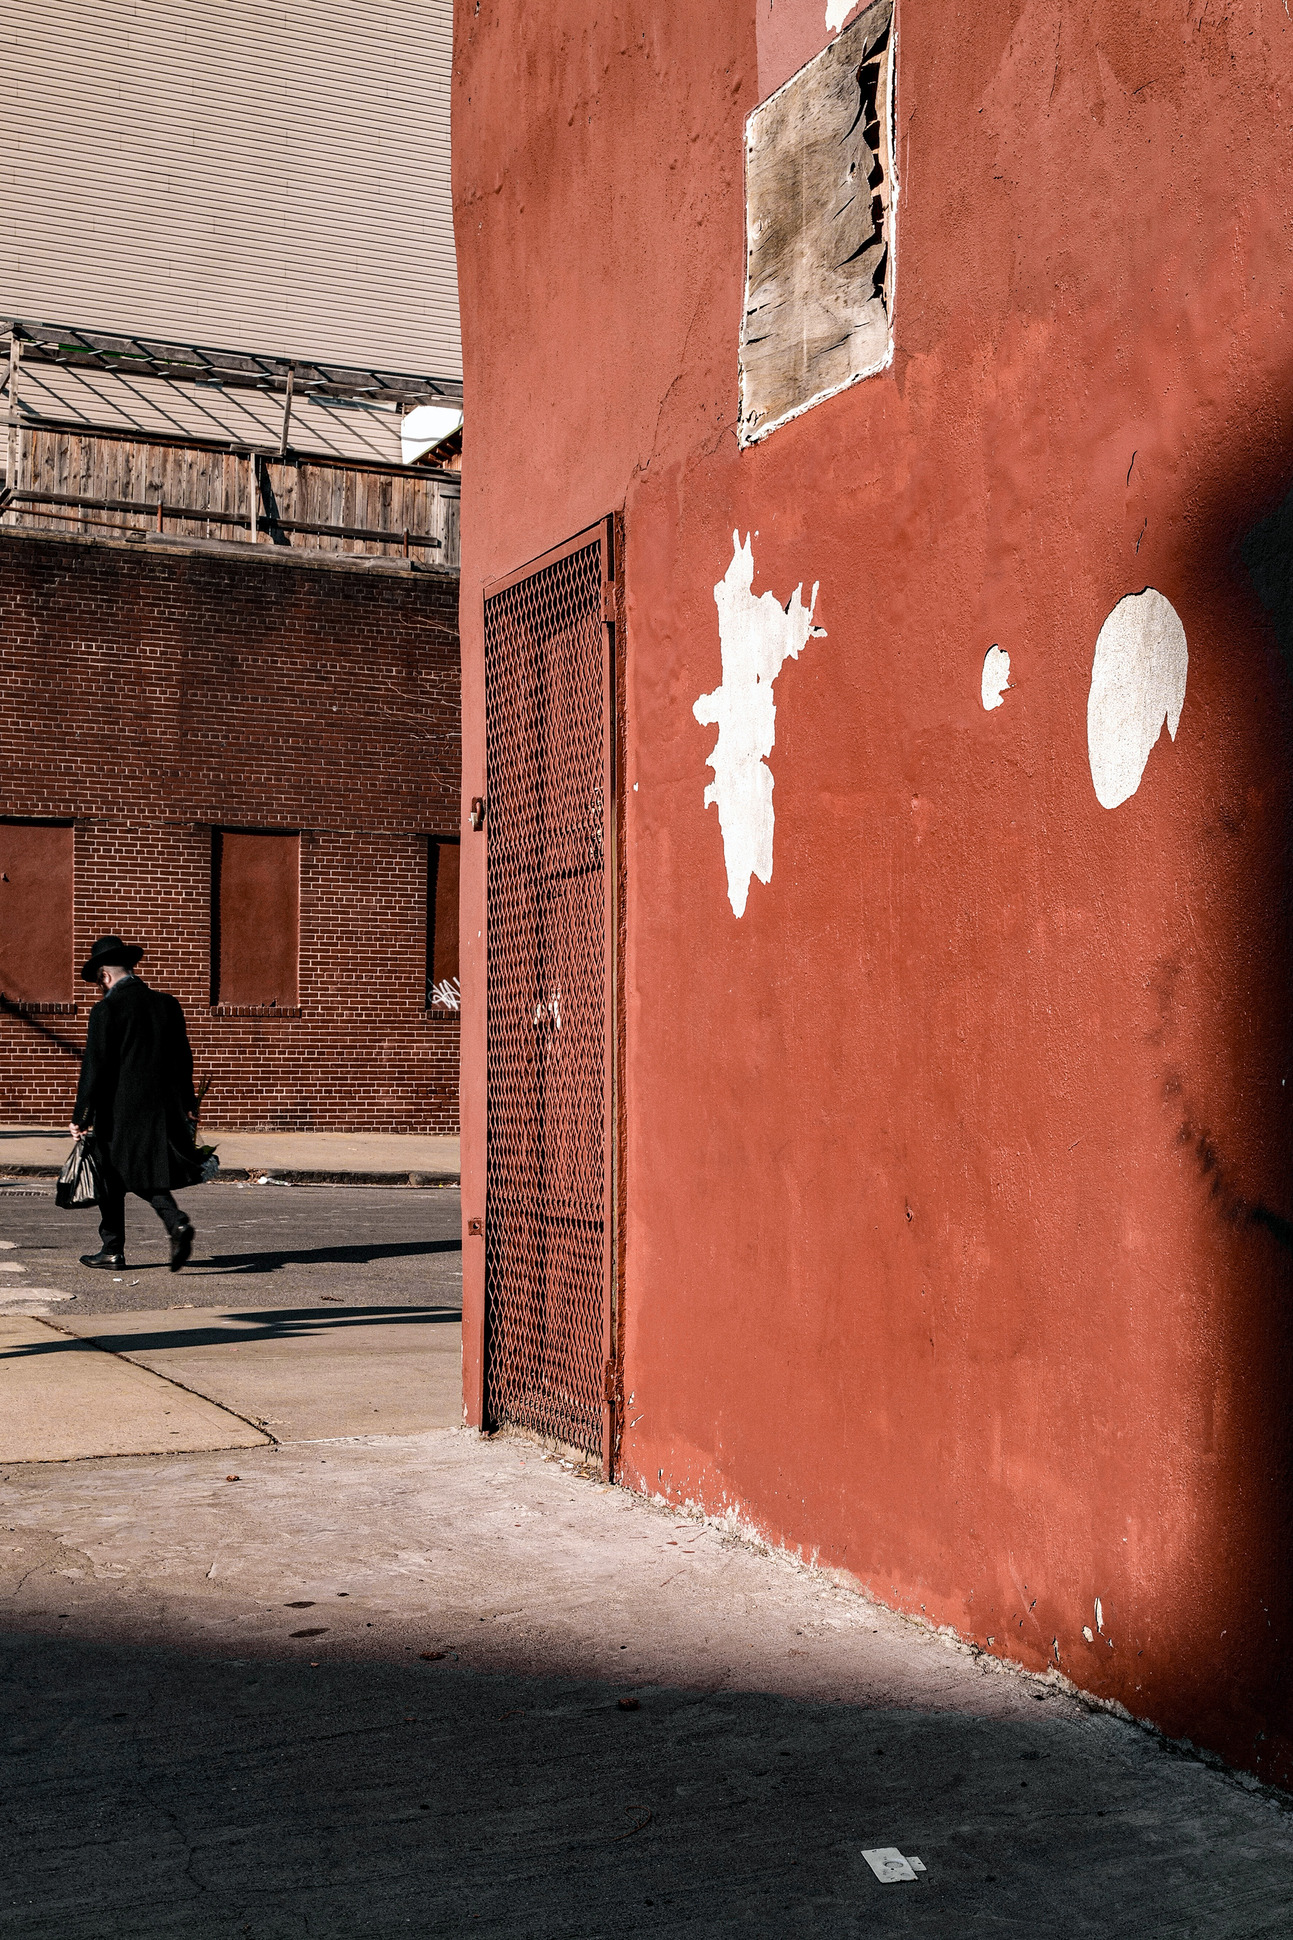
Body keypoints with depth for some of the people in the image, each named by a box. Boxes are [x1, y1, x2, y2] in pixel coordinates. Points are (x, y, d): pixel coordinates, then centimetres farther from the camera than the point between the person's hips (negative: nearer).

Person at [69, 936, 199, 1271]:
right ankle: (177, 1222, -9)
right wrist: (187, 1105, 19)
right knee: (149, 1175, 12)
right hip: (163, 1106, 5)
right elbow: (183, 1058, 11)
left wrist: (81, 1115, -7)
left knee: (112, 1179, 8)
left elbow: (94, 1066, -11)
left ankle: (113, 1250, 13)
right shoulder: (167, 1004, 6)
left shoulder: (107, 1009, -10)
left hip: (120, 1109, -5)